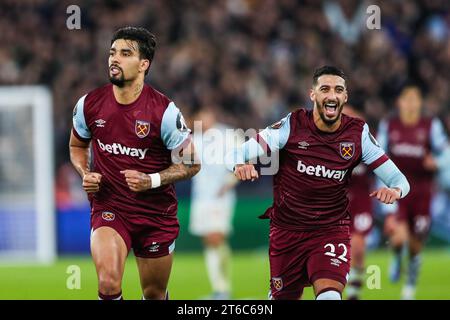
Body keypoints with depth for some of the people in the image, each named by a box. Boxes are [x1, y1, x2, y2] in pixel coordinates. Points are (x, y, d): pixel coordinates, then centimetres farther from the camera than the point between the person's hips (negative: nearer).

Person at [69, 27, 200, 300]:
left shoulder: (164, 111, -13)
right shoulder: (89, 104, -4)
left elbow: (191, 164, -5)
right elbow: (77, 146, 16)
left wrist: (151, 180, -20)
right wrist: (85, 174, -4)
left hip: (157, 214, 0)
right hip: (108, 208, 0)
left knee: (154, 295, 13)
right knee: (109, 283, -25)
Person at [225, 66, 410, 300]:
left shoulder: (358, 133, -5)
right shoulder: (292, 126, -10)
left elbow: (398, 179, -3)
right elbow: (236, 155, -13)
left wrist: (395, 189, -28)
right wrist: (240, 165, -38)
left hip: (332, 230, 0)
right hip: (286, 230, 0)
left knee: (330, 296, -26)